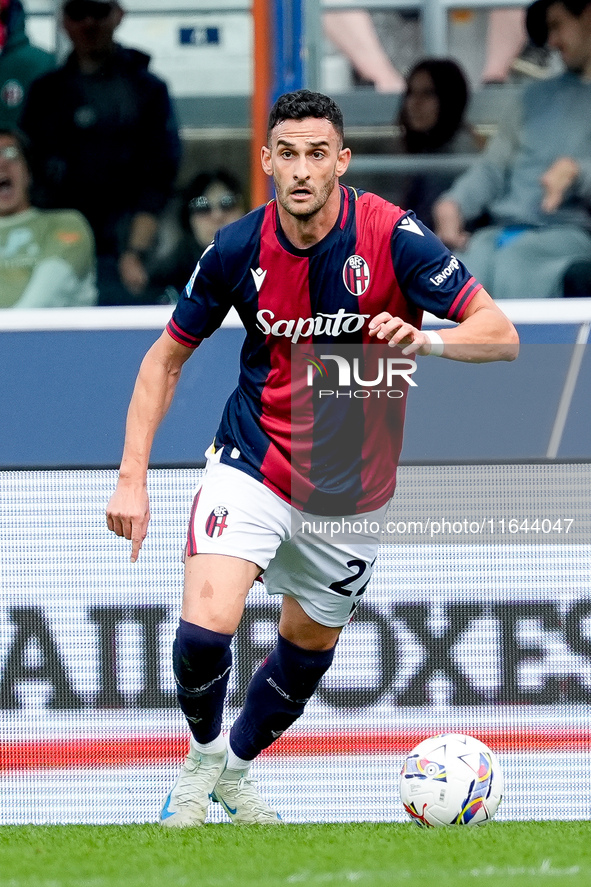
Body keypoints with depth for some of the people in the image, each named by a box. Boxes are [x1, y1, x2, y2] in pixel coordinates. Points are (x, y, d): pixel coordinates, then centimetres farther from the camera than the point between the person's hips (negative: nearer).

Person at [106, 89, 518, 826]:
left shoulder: (391, 237, -17)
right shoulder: (238, 248, -12)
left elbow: (500, 334, -18)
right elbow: (167, 357, 2)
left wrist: (423, 340, -39)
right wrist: (132, 478, -6)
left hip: (350, 490, 1)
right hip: (254, 463, -1)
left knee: (309, 646, 16)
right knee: (206, 627, -21)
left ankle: (237, 769, 43)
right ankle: (201, 758, 8)